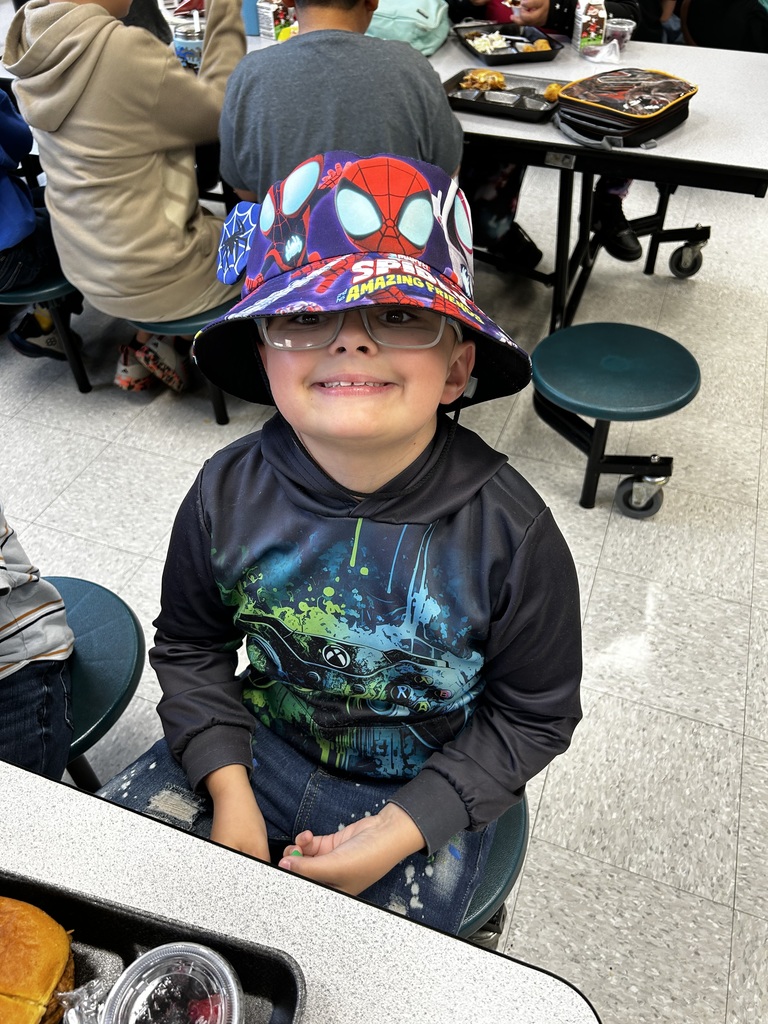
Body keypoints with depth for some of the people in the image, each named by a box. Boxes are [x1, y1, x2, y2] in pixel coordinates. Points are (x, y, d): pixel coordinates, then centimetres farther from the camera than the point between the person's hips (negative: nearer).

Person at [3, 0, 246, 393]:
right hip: (150, 282, -8)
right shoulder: (125, 51, -25)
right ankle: (165, 342, 12)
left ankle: (142, 354, 22)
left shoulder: (32, 42, -1)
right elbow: (218, 114, -11)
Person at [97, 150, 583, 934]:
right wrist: (229, 788, -11)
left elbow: (534, 714, -10)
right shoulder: (228, 494, -16)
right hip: (259, 747, 3)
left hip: (423, 793, -2)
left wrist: (402, 830, -18)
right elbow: (190, 645, 1)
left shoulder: (510, 532, -24)